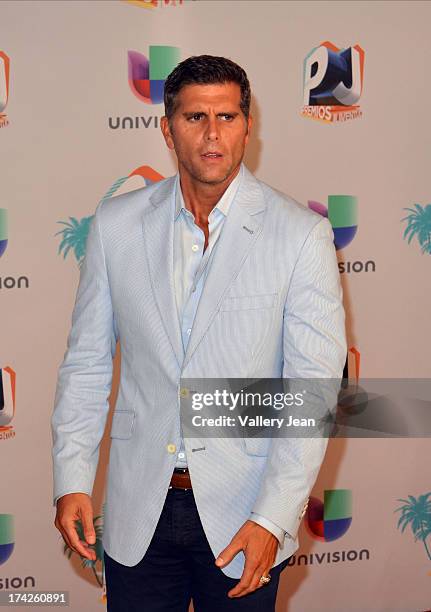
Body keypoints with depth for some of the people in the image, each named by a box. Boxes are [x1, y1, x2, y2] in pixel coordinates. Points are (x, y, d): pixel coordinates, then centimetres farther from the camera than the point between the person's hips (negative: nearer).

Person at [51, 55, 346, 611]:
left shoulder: (301, 234, -8)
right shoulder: (116, 223, 1)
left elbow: (314, 386, -10)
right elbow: (87, 361, 6)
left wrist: (273, 519, -16)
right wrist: (71, 480, -1)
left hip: (243, 514, -2)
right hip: (138, 510, 2)